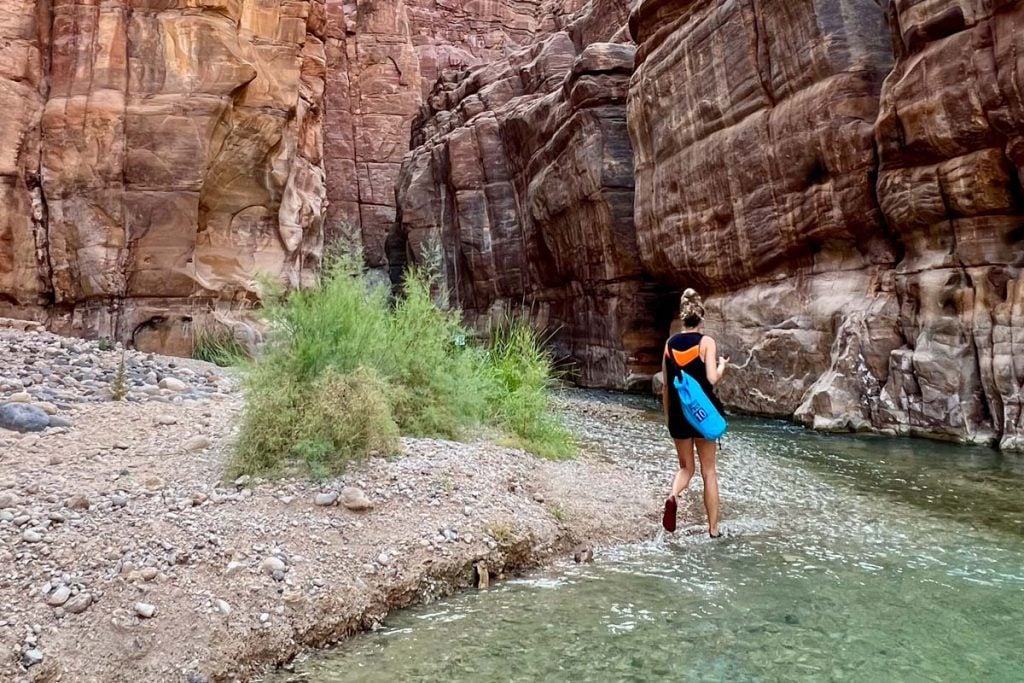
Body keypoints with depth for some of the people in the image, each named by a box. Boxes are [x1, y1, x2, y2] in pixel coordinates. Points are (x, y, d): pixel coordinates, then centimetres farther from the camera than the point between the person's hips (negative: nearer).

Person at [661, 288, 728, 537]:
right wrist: (723, 364, 4)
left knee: (685, 468, 17)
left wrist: (667, 416, 16)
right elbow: (712, 378, -17)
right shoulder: (706, 342, -7)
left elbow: (665, 386, 7)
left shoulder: (670, 343, 4)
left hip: (678, 413, 3)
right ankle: (713, 528, 14)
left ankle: (672, 496, -15)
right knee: (708, 471, 10)